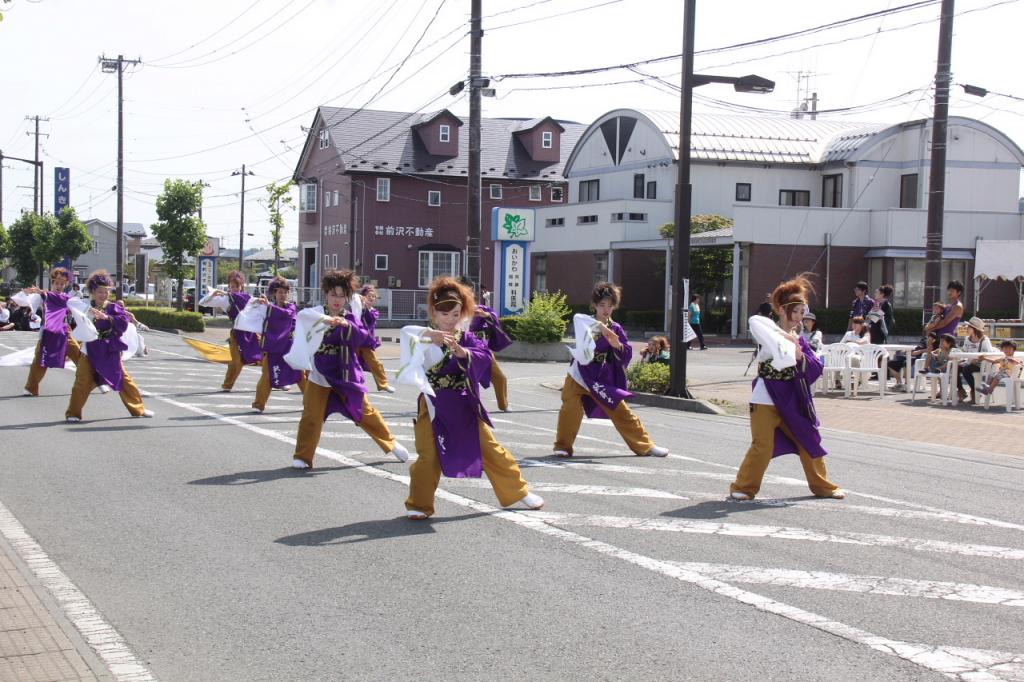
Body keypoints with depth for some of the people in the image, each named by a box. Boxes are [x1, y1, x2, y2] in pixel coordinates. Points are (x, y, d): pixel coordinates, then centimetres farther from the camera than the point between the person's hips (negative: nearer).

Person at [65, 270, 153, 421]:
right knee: (83, 381, -6)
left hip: (111, 351, 0)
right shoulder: (87, 308, 2)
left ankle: (138, 409, 22)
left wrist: (106, 317, -27)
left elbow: (124, 322, -17)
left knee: (123, 379, 9)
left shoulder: (114, 307, -3)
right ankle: (73, 413, 4)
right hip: (91, 350, 0)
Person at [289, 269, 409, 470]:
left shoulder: (350, 318, -1)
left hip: (346, 376, 1)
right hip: (320, 376, -1)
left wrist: (348, 325, -30)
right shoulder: (319, 314, -6)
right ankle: (302, 456, 7)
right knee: (311, 416, -7)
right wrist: (325, 319, -42)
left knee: (365, 412, 12)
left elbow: (364, 339, -13)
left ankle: (391, 443, 28)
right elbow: (302, 314, -28)